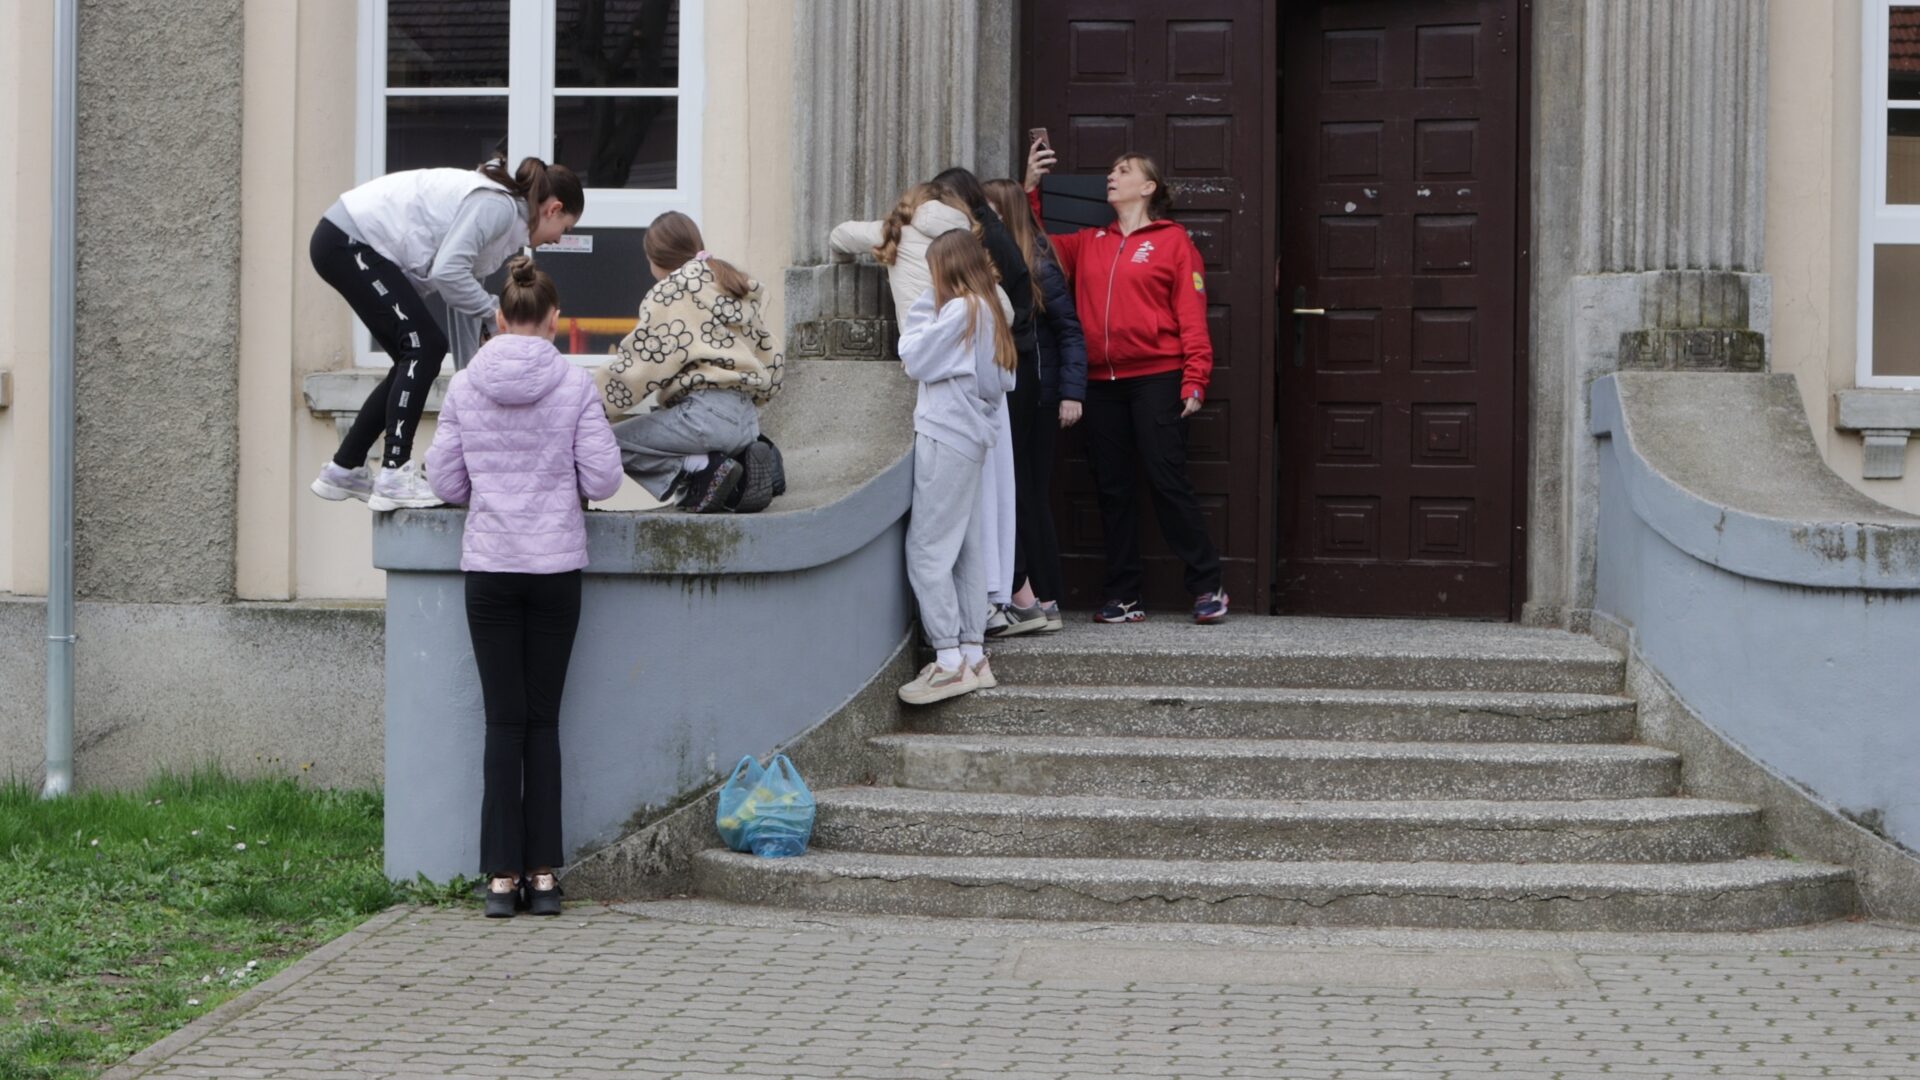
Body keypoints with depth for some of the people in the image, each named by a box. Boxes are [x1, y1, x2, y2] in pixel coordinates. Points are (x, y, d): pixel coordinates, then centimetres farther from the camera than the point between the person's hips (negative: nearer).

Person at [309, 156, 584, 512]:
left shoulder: (495, 211, 16)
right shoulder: (498, 205, -14)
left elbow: (461, 301, 21)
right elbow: (447, 271, -24)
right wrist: (494, 311, -9)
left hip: (346, 243, 10)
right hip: (346, 240, -10)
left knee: (417, 358, 11)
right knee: (423, 346, -11)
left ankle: (343, 470, 19)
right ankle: (394, 477, -10)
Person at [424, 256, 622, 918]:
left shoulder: (464, 387, -2)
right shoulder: (575, 386, -6)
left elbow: (444, 480, 2)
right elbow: (602, 477, -6)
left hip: (489, 566, 1)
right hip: (556, 566, -1)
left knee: (503, 721, 4)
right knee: (544, 720, 7)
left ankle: (502, 876, 2)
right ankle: (543, 874, 7)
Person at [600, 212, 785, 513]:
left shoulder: (672, 291, -2)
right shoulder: (736, 286, 21)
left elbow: (641, 360, -8)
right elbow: (771, 363, 22)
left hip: (705, 415, -9)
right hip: (747, 418, 9)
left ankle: (701, 469, -16)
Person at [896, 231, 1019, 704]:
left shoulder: (961, 309, -13)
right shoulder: (989, 312, 14)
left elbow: (916, 361, -12)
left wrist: (920, 314, 2)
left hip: (946, 439, -10)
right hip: (969, 439, 10)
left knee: (927, 550, -9)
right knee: (963, 550, 12)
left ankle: (949, 661, -13)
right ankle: (974, 656, 15)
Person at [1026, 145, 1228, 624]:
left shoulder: (1171, 241, 2)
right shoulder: (1088, 243, 15)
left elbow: (1192, 314, -3)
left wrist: (1194, 380, -10)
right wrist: (1030, 189, 2)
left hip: (1155, 378, -5)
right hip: (1101, 382, 5)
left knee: (1168, 481, -8)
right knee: (1112, 490, 6)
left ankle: (1207, 587, 1)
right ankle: (1123, 597, 12)